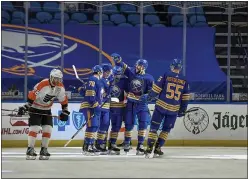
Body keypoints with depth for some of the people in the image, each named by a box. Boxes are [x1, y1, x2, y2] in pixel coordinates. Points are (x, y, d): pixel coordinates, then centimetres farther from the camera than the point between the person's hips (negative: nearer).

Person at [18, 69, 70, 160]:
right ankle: (30, 150, -8)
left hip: (47, 110, 6)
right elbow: (31, 95, -28)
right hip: (35, 109, -6)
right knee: (34, 128, -13)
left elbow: (64, 100, 5)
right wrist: (25, 107, -31)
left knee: (48, 129, -1)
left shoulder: (60, 87, -8)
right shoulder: (42, 85, -28)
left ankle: (44, 150, 8)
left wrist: (65, 111, 5)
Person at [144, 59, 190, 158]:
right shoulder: (184, 80, 5)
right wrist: (182, 110, 14)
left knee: (154, 127, 4)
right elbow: (185, 98, 8)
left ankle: (149, 148, -4)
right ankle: (157, 149, 11)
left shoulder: (166, 75, -4)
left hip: (161, 106, -2)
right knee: (166, 129, 15)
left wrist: (149, 97, 9)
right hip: (174, 109, 2)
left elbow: (156, 89, -5)